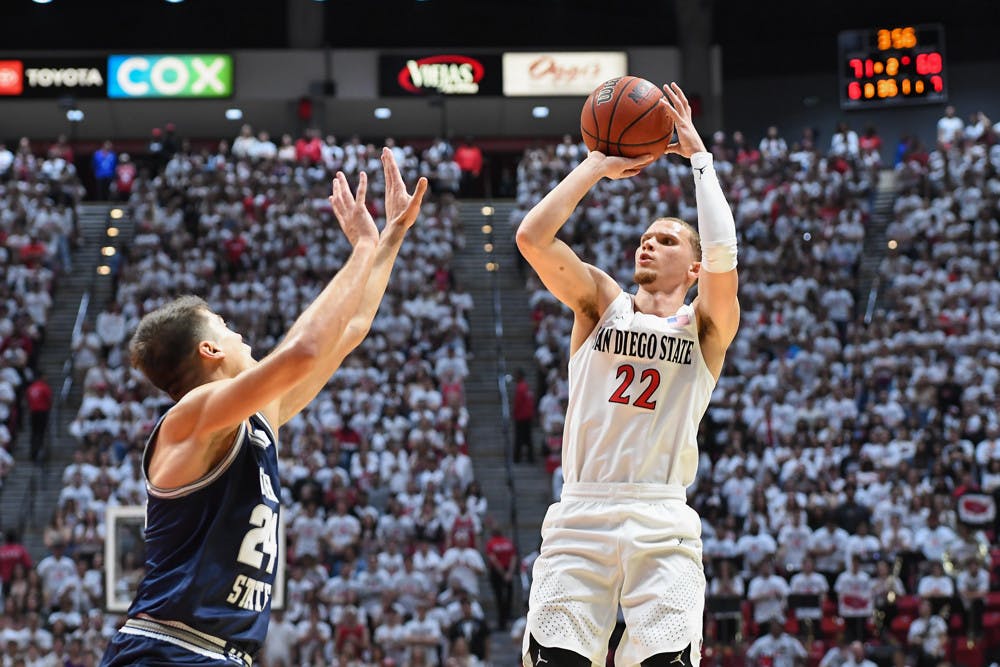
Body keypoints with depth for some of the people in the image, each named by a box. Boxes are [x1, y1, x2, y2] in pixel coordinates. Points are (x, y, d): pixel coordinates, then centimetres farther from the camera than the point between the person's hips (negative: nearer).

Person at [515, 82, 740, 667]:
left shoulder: (707, 326, 11)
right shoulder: (602, 301, 16)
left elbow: (723, 256, -10)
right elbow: (532, 237, 1)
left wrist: (699, 154, -1)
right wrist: (598, 166, 8)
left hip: (662, 524, -1)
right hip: (580, 514, 1)